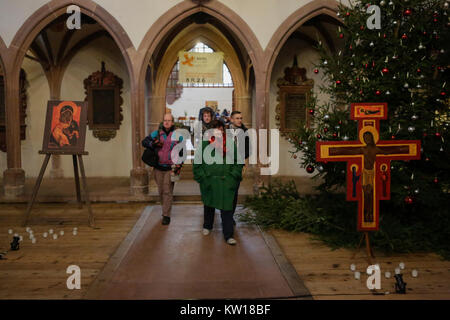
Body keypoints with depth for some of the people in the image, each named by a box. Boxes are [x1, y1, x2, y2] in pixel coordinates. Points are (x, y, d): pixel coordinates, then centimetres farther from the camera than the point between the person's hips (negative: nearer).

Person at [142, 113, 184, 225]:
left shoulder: (178, 135, 2)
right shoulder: (157, 133, 5)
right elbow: (144, 142, 4)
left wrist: (179, 166, -2)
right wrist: (153, 144, -17)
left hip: (171, 168, -2)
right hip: (158, 167, 3)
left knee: (168, 191, -5)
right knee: (161, 191, 11)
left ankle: (166, 215, 2)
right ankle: (165, 208, 30)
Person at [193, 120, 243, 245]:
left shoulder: (231, 144, 4)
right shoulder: (204, 144, 2)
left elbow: (238, 162, 6)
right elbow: (197, 162, 4)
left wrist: (232, 177, -3)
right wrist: (202, 177, -3)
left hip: (226, 182, -1)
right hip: (209, 181, 1)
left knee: (227, 208, -4)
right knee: (208, 205, 18)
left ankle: (228, 235, 3)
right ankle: (207, 226, 41)